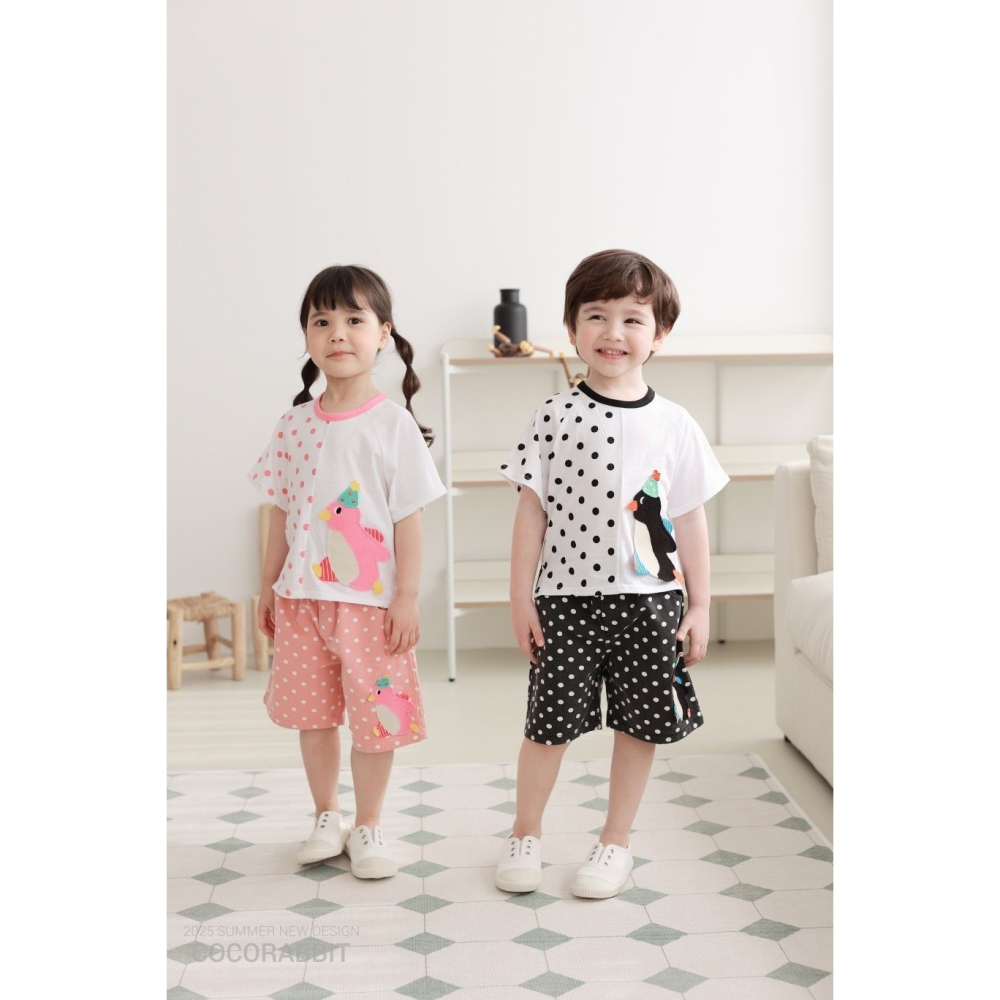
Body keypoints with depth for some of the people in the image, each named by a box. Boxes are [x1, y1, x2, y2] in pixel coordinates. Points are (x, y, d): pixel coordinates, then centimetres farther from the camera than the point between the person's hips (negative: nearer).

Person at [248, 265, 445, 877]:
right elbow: (283, 514, 10)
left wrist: (408, 597, -11)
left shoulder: (394, 424, -8)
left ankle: (367, 827, 21)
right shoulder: (296, 425, 4)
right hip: (302, 596, 4)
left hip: (371, 598, -4)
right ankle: (327, 817, 31)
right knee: (311, 711, 12)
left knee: (375, 714, 3)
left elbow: (409, 520, -8)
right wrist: (268, 585, 11)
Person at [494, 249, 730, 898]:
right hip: (566, 597, -2)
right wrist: (520, 599, -3)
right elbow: (531, 512, -1)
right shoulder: (555, 418, -4)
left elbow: (692, 520, 5)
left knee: (640, 725, 8)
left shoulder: (674, 425, 1)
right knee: (551, 723, 3)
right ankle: (526, 834, 25)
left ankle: (617, 841, 26)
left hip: (650, 600, 2)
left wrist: (700, 606, 5)